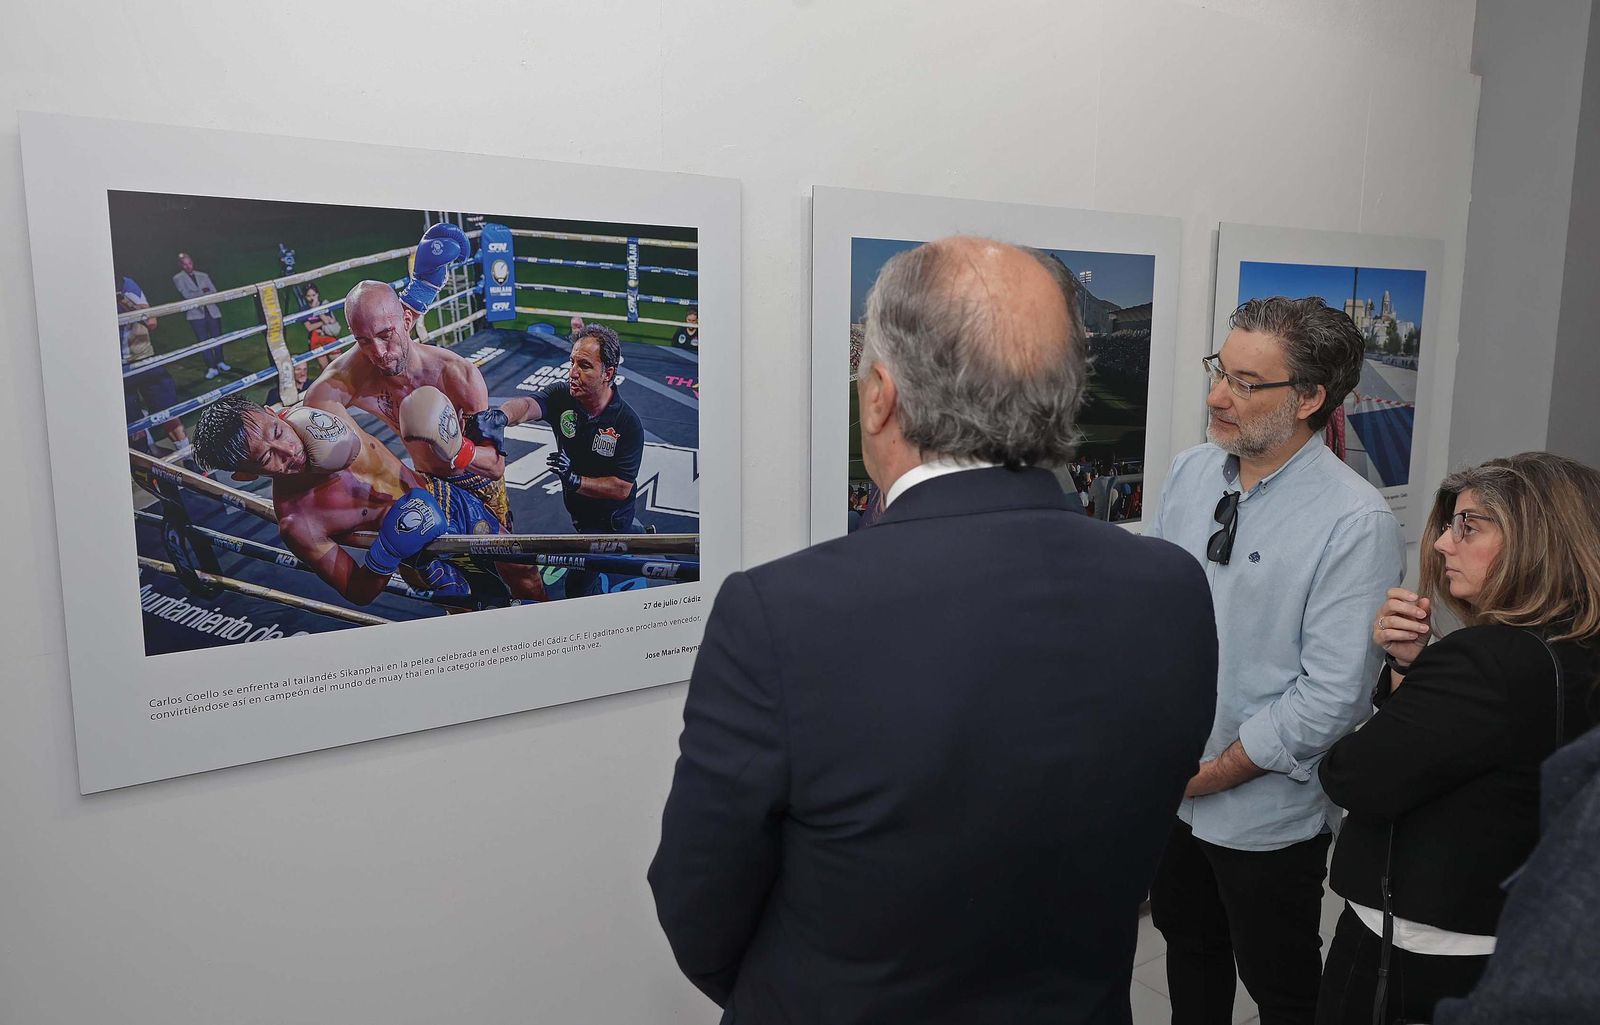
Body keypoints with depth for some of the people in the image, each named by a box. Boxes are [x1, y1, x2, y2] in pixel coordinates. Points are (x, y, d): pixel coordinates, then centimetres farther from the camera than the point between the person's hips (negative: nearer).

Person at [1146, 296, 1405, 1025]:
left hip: (1265, 811, -5)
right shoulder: (1189, 473, -3)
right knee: (1189, 951, 26)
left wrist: (1214, 772, -15)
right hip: (1165, 789, 5)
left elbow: (1332, 696, -21)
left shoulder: (1356, 522, -21)